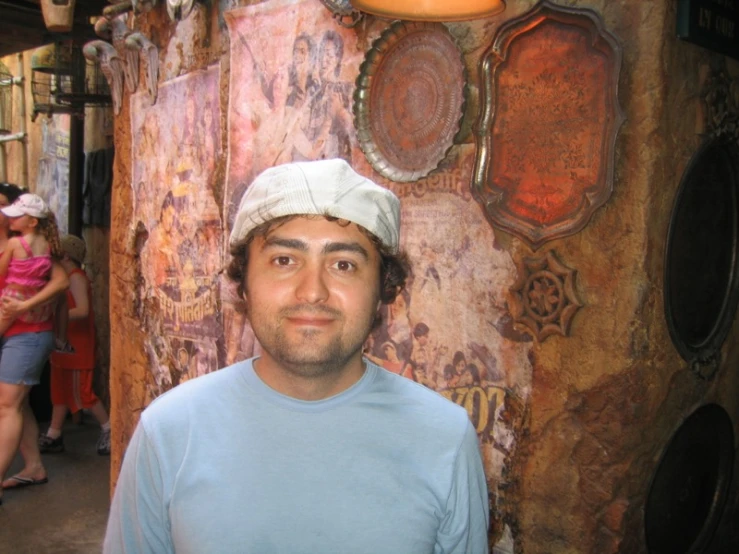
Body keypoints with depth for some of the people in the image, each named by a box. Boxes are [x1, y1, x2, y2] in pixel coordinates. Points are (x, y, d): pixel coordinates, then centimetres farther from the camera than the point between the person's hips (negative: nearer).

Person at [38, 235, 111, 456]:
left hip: (76, 344, -9)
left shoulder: (76, 277, -15)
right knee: (59, 388, 12)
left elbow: (82, 310, -27)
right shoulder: (66, 277, 14)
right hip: (65, 343, 9)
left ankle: (109, 430, 8)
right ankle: (53, 436, 18)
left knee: (81, 391, -4)